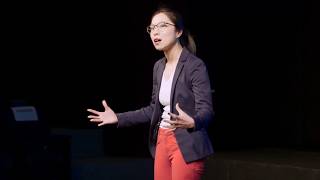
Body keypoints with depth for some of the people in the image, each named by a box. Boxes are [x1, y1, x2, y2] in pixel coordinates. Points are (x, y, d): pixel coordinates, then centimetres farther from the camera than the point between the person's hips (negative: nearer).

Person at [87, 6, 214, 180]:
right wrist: (118, 118, 14)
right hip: (162, 142, 7)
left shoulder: (195, 65, -12)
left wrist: (191, 122, -41)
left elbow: (206, 111, -19)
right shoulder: (159, 66, 10)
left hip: (187, 145, -7)